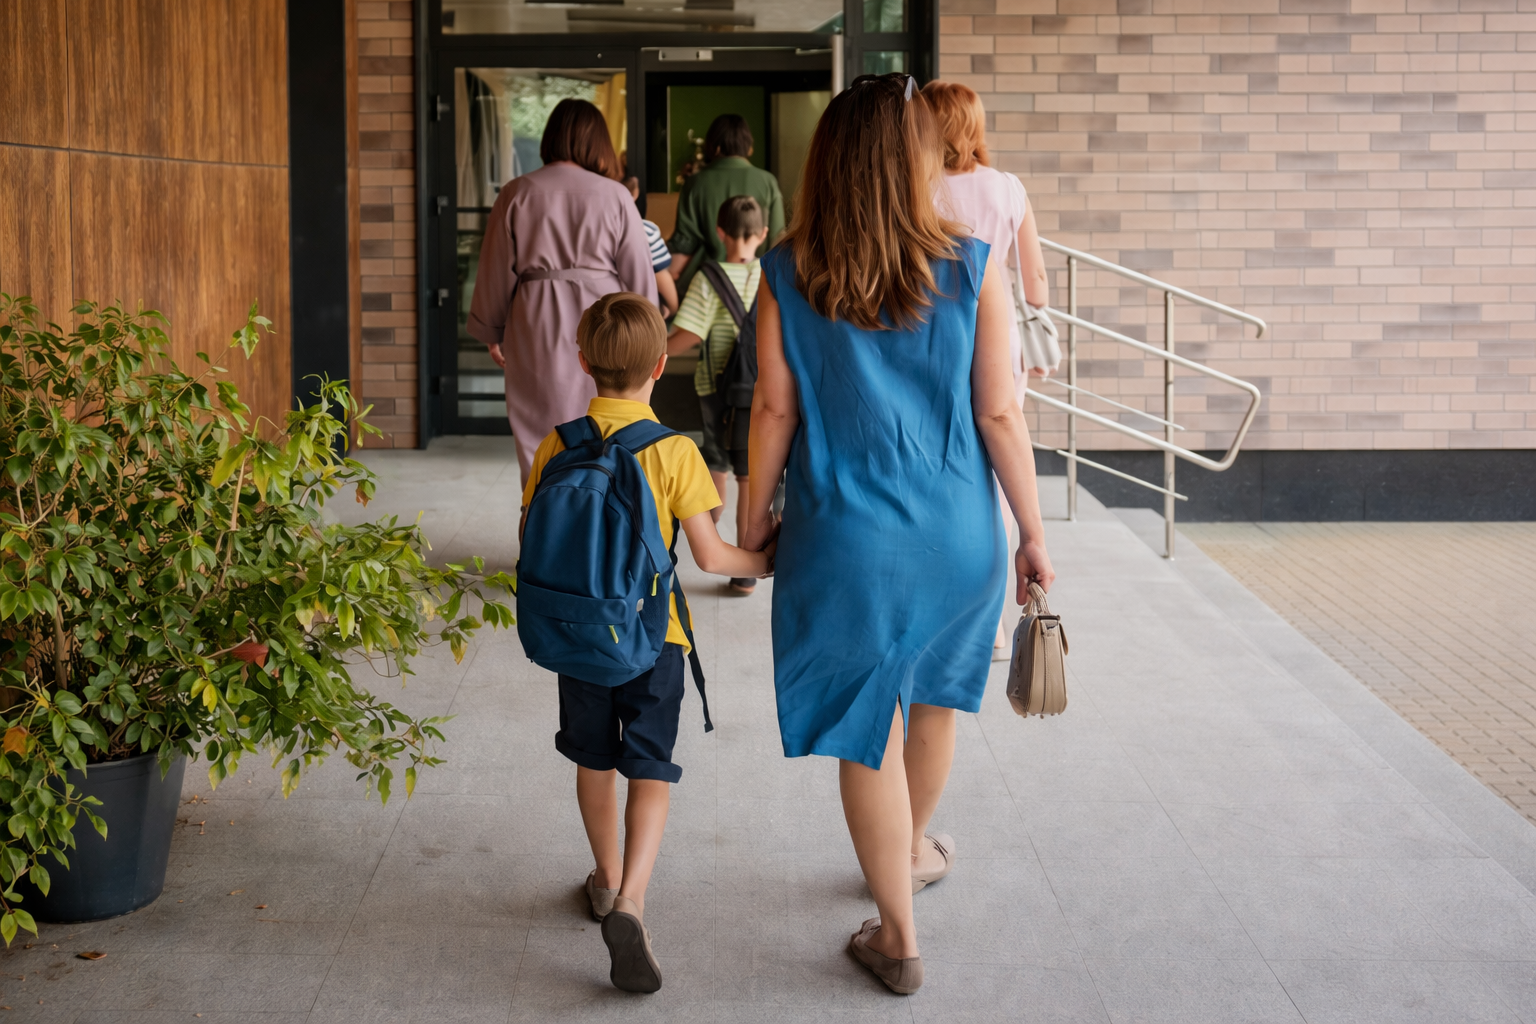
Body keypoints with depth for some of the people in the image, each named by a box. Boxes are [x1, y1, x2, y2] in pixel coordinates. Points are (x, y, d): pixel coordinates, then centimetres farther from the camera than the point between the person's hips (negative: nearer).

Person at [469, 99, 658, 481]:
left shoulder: (517, 193, -1)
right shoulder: (615, 195, -2)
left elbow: (496, 270, 5)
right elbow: (638, 273, 2)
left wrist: (491, 333, 17)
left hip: (536, 325, 0)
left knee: (540, 437, 5)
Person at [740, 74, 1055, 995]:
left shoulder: (788, 277, -7)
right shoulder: (971, 268, -8)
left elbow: (775, 409, -3)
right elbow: (1000, 415, -7)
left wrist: (756, 510, 12)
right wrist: (1034, 536, 2)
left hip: (845, 537, -1)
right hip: (956, 534, 1)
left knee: (867, 732, 9)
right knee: (935, 696, 26)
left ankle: (900, 938, 18)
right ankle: (914, 853, 50)